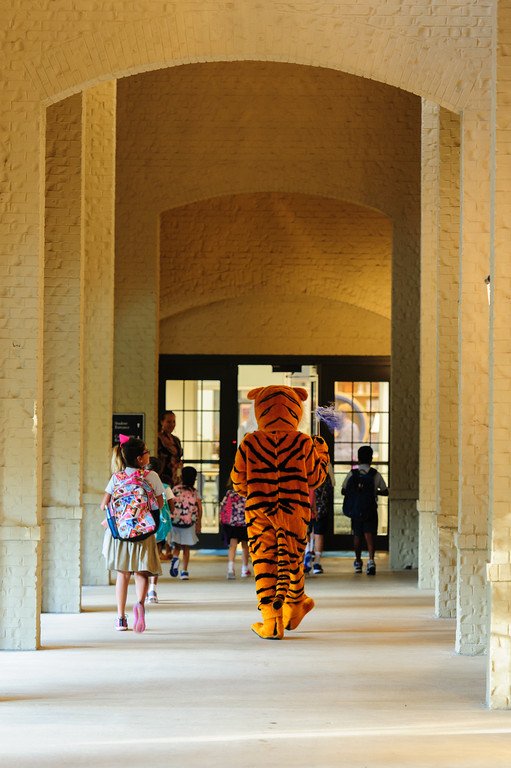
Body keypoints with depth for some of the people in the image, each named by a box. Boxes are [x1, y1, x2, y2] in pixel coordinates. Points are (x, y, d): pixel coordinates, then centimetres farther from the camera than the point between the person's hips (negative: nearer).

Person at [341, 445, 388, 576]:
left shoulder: (352, 474, -2)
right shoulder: (375, 474, -3)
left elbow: (343, 491, 1)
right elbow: (385, 492, 4)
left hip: (355, 510, 2)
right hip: (370, 510, -2)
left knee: (357, 535, 16)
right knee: (369, 534, -5)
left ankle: (358, 562, 28)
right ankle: (371, 560, -26)